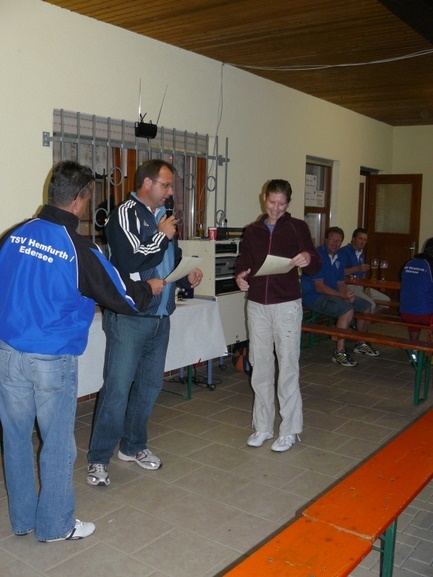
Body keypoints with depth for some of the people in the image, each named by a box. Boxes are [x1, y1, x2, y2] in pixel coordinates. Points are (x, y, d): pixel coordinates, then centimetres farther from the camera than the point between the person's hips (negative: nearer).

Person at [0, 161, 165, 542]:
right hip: (53, 360, -5)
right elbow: (123, 299, -6)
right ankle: (55, 525, 26)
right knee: (57, 443, 10)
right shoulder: (80, 250, -14)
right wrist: (151, 288, 13)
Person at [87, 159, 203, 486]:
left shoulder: (164, 217, 13)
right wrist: (162, 236, -11)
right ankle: (99, 459, 11)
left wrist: (188, 278, 5)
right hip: (129, 317, -8)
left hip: (160, 318, 8)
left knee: (150, 384, 15)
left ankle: (133, 446, 31)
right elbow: (129, 263, -23)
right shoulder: (126, 214, -10)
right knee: (118, 388, -4)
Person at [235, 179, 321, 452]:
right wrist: (240, 276, -9)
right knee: (260, 368, 10)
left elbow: (316, 265, -5)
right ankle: (263, 427, 23)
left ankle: (290, 430, 13)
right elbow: (244, 262, 13)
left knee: (288, 368, 0)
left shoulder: (298, 227, 0)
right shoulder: (253, 231, 11)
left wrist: (308, 258, -28)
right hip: (257, 304, 4)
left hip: (287, 305, -4)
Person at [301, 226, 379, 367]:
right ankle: (339, 352, -27)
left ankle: (361, 344, 24)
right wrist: (342, 295, -27)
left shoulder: (338, 258, 13)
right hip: (314, 296, -10)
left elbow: (341, 283, 13)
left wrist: (347, 294, -10)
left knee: (366, 306, 9)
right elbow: (319, 287, -22)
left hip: (334, 295, 10)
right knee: (347, 309, -31)